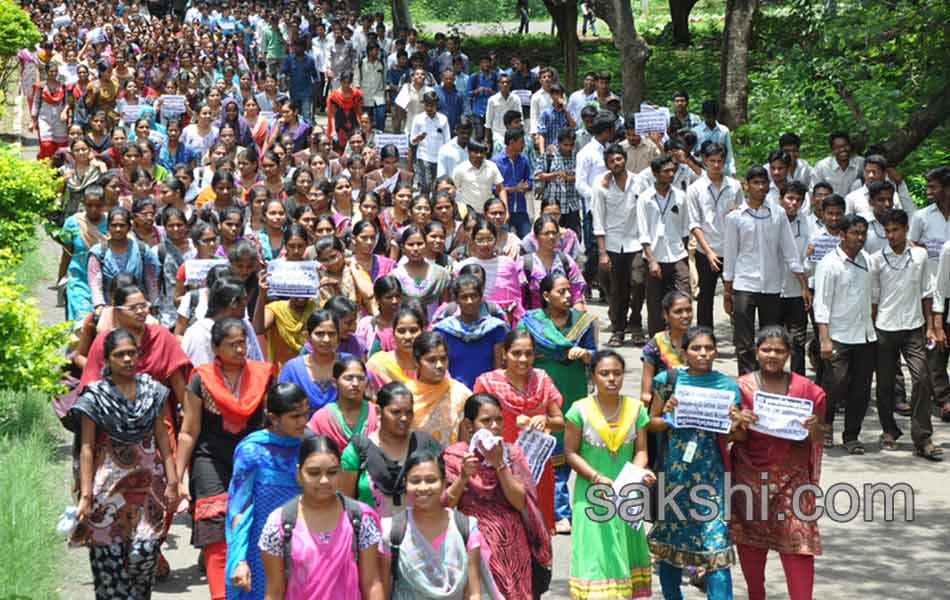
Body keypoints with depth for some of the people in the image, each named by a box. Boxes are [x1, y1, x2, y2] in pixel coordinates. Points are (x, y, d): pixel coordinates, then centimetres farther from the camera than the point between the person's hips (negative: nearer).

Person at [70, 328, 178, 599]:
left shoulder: (152, 390, 9)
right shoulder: (95, 396, 0)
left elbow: (163, 438, 9)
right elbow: (87, 448, -3)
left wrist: (172, 482, 3)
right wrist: (85, 495, -9)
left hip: (148, 484, 2)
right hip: (110, 488, -2)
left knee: (145, 552, -8)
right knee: (109, 558, -4)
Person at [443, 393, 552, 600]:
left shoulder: (512, 453, 3)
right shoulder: (454, 456, -2)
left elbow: (521, 503, -6)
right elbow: (444, 506, -6)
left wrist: (499, 464, -15)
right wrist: (464, 476, -20)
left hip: (512, 545, 2)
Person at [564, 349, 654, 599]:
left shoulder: (636, 408, 1)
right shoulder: (580, 410, -8)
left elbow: (640, 450, 4)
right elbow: (571, 453, -6)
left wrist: (639, 471, -17)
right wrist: (596, 477, -17)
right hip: (592, 495, -3)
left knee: (625, 551, 9)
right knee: (597, 554, -4)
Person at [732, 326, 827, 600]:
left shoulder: (805, 389, 2)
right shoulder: (741, 387, 1)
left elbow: (817, 441, 7)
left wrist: (814, 428, -15)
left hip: (791, 477, 0)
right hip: (750, 473, 0)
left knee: (798, 541, -8)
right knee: (749, 541, 6)